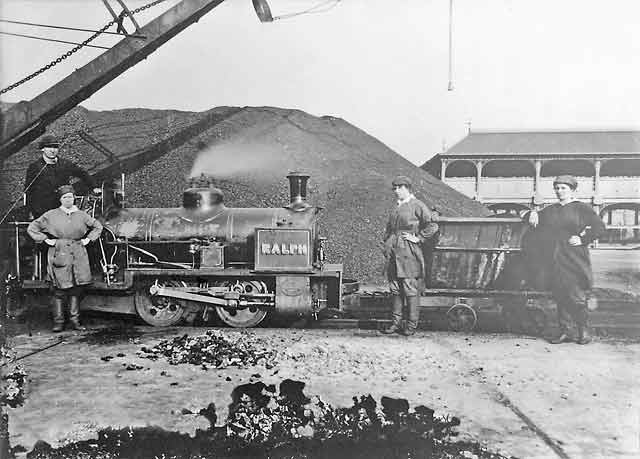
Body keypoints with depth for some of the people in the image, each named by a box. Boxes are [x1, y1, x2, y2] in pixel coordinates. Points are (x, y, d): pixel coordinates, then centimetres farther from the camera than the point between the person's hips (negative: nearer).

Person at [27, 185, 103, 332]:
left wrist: (88, 239, 10)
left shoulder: (81, 215, 10)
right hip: (59, 255, -2)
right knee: (59, 290, -2)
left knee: (76, 290, 4)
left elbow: (97, 226, 22)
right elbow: (32, 228, 10)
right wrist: (46, 239, 1)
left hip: (78, 255, 2)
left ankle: (75, 321, 11)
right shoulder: (51, 215, 4)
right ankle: (58, 322, 7)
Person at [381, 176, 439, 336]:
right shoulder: (396, 207, 19)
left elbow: (432, 225, -11)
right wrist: (387, 245, 19)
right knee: (395, 289, 8)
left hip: (409, 253, -7)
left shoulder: (417, 205, -4)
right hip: (393, 253, 7)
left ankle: (411, 325, 3)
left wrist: (418, 238, -12)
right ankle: (396, 322, 15)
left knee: (410, 290, -4)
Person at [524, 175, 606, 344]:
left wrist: (583, 239, -12)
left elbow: (600, 227, -2)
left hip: (574, 259, -4)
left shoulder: (582, 208, 3)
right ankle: (564, 332, 12)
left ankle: (584, 332, 10)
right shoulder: (550, 210, 17)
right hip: (554, 259, 5)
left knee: (576, 296, -6)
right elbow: (536, 218, 23)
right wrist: (532, 214, 0)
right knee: (560, 297, 5)